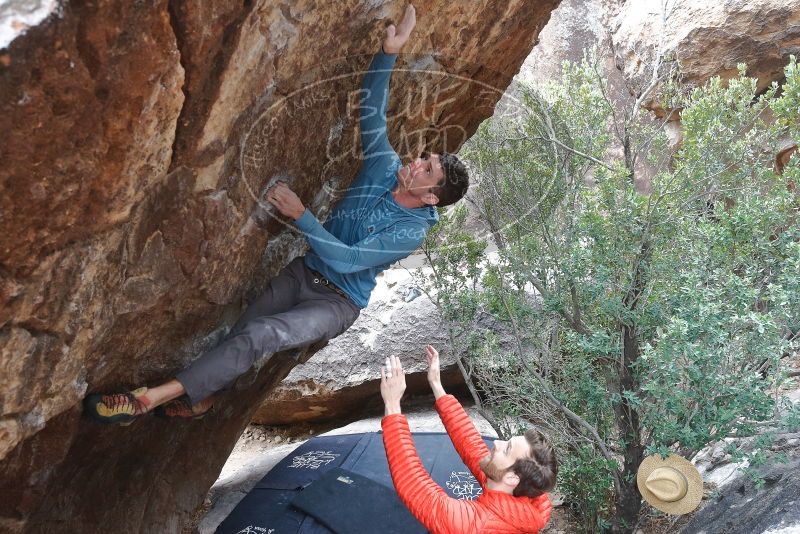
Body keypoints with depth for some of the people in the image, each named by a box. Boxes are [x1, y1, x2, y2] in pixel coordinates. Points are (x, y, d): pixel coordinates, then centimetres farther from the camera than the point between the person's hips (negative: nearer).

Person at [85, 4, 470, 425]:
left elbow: (346, 259, -27)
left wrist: (300, 214, -32)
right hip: (305, 271, 7)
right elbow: (371, 110, -8)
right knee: (242, 331, -8)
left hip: (335, 302, -7)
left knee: (259, 336, -26)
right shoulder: (386, 167, -4)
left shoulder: (411, 231, -20)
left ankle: (151, 398, -24)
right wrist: (389, 53, -22)